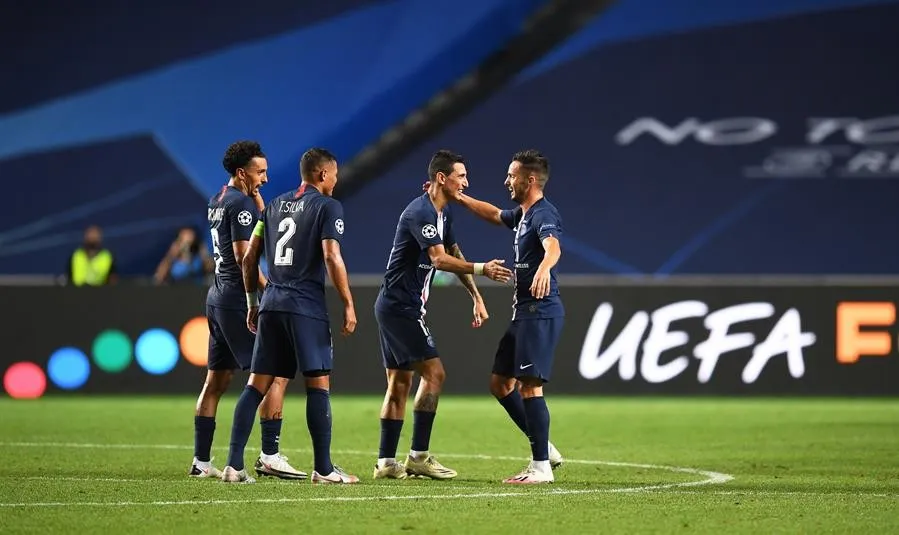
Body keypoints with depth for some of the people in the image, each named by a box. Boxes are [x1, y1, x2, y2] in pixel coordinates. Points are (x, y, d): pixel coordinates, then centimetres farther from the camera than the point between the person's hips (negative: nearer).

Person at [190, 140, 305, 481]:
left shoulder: (217, 202, 17)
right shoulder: (241, 203, -12)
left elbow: (259, 234, 23)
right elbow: (244, 255, -18)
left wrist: (257, 199, 13)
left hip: (218, 297, 10)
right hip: (239, 299, -10)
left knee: (216, 381, 11)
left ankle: (201, 460, 12)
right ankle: (269, 456, -13)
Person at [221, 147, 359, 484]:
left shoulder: (275, 205, 16)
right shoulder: (327, 207, -2)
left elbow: (249, 258, 16)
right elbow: (332, 258, -13)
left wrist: (252, 302, 23)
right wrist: (348, 305, -9)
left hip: (272, 304, 6)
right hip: (307, 306, -6)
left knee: (257, 384, 5)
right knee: (318, 384, -1)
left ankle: (234, 465, 0)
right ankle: (323, 469, 0)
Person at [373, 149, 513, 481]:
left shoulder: (444, 213, 13)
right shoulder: (421, 213, -19)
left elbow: (455, 255, 20)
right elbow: (439, 259, -29)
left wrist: (476, 297, 15)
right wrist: (481, 270, -37)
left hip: (393, 307, 10)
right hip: (401, 307, -10)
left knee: (399, 382, 9)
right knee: (434, 373, -11)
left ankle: (386, 462, 10)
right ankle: (419, 456, -9)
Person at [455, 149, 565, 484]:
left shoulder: (543, 214, -15)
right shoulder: (522, 215, 17)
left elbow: (553, 246, -36)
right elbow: (493, 214, 39)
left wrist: (544, 268, -58)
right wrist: (457, 198, 39)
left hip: (540, 312, -11)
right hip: (524, 312, 11)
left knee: (530, 386, -11)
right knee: (500, 383, 13)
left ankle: (541, 467, -8)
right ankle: (544, 449, 17)